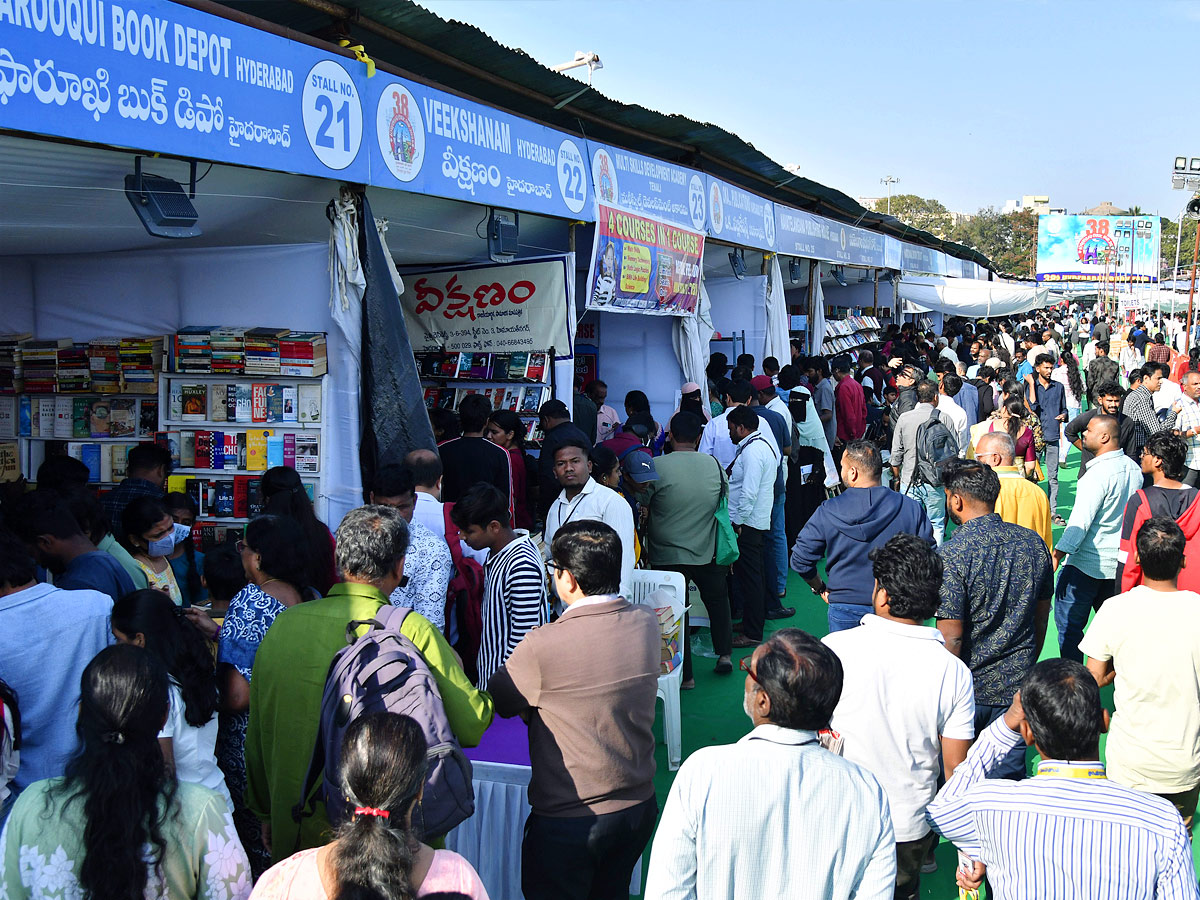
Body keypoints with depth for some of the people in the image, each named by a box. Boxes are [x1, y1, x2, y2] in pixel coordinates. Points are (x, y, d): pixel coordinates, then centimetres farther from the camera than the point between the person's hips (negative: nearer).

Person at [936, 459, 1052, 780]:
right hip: (1016, 685, 5)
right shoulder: (1032, 542, -1)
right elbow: (1042, 616, 10)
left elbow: (951, 637, -19)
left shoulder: (952, 555, -19)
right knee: (1011, 774, 15)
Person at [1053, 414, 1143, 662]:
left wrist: (1058, 553, -28)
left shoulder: (1098, 474, -20)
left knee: (1068, 624, 2)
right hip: (1120, 563, 8)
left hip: (1086, 564, -8)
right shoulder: (1134, 468, 5)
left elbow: (1081, 520, -26)